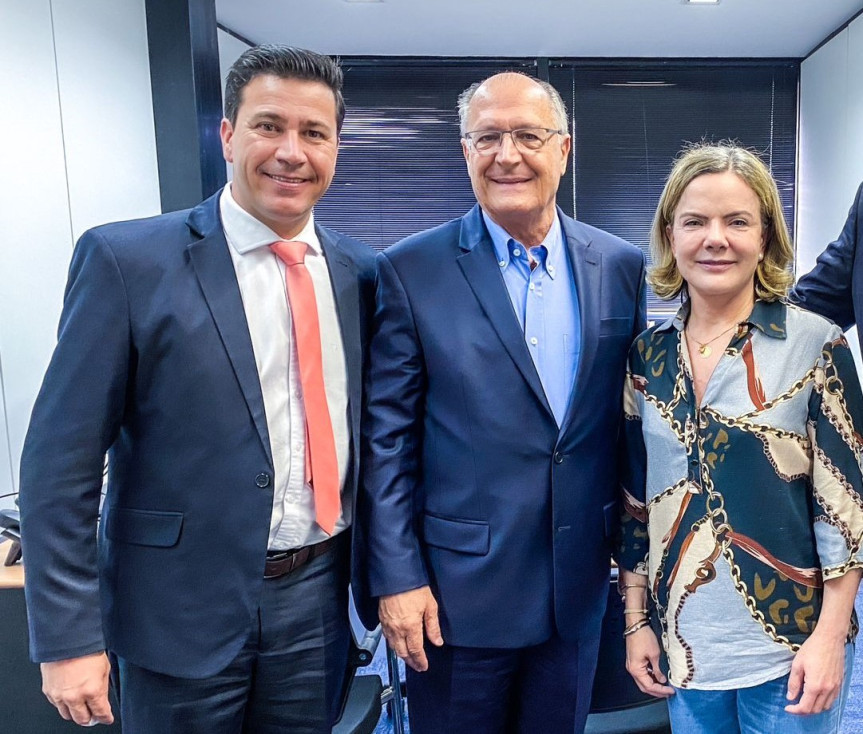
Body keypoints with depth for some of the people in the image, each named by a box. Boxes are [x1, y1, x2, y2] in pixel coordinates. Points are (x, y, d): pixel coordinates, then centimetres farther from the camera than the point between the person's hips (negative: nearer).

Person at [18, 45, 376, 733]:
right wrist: (68, 637, -11)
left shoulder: (360, 272, 0)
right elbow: (61, 460, -11)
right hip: (182, 611, -3)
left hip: (319, 600, 4)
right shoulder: (126, 259, -12)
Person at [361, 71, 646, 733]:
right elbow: (387, 437, -8)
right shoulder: (412, 271, -9)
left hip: (581, 587, 3)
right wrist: (396, 578, -9)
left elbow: (632, 415, 6)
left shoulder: (622, 267, 0)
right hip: (457, 587, -3)